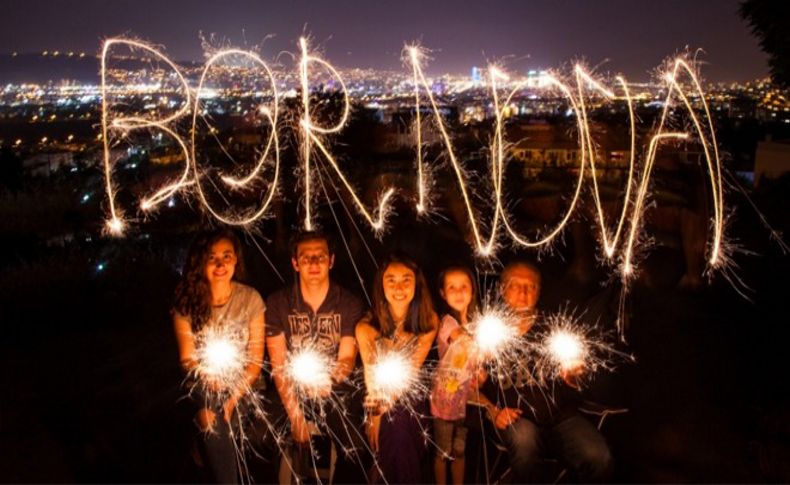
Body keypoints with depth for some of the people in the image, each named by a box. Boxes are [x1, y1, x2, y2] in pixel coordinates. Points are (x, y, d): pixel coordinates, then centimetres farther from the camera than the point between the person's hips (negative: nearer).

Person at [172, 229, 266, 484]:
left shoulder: (251, 298, -3)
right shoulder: (186, 303, -1)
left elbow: (256, 358, -3)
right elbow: (187, 359, 0)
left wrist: (233, 399, -15)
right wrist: (208, 377, -21)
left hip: (243, 388, 0)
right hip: (204, 389, 0)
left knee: (216, 422, -20)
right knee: (213, 422, -22)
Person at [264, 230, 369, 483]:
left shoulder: (350, 304, -1)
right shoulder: (278, 303, -1)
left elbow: (347, 357, -5)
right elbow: (278, 364, -5)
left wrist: (338, 372, -31)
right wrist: (295, 415, -15)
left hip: (336, 392, -1)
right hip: (290, 391, 1)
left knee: (356, 451, -24)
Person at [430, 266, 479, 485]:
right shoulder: (447, 322, -15)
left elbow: (479, 355, 8)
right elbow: (469, 342, -29)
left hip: (466, 397, 5)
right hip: (445, 398, -5)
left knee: (460, 450, 17)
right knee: (443, 452, 8)